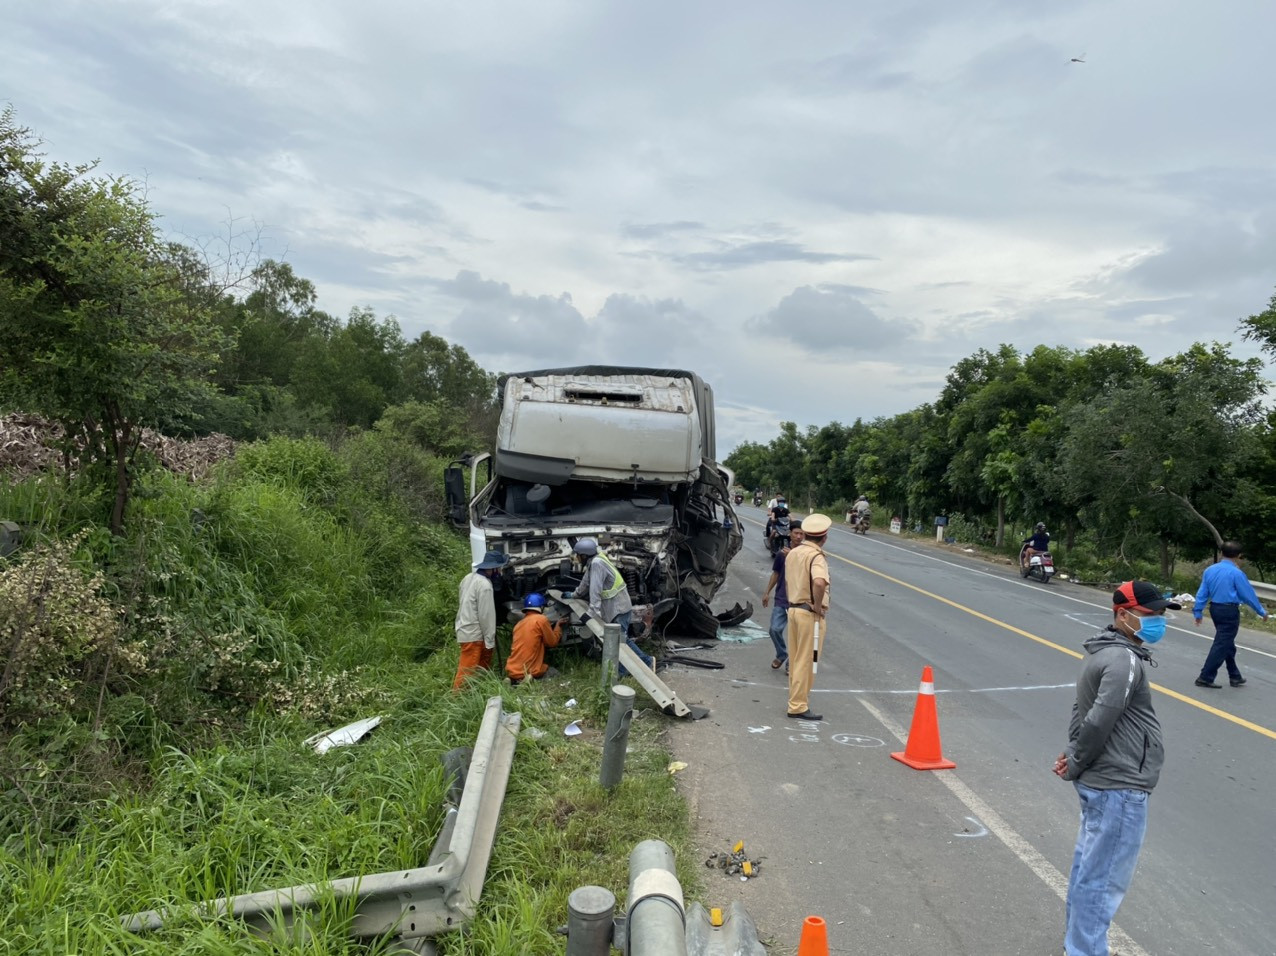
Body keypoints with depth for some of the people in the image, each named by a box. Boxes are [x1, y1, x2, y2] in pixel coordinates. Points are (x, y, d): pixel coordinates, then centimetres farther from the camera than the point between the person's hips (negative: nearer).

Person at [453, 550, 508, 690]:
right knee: (467, 671, -4)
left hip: (465, 629, 10)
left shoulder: (469, 577, 8)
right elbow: (486, 615, -19)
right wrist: (490, 640, -12)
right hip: (473, 634, -10)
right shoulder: (484, 585, -21)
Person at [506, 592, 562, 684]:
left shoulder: (519, 624, 13)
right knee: (554, 674, 20)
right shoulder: (541, 619, -8)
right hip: (529, 673, -7)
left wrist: (551, 626, 29)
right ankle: (531, 680, -6)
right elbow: (553, 642, 1)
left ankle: (515, 680, 7)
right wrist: (558, 626, 17)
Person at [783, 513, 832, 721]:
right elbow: (819, 582, -35)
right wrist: (818, 606, -22)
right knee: (805, 661, 0)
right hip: (809, 613, -8)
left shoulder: (793, 553, 9)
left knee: (796, 659, 17)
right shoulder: (816, 556, -17)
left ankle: (796, 701, 28)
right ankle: (798, 706, 5)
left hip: (793, 609, 8)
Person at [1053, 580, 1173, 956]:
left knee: (1088, 867, 20)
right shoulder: (1125, 660, -20)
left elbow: (1083, 710, 13)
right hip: (1119, 787, -10)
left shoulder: (1101, 652, 11)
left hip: (1099, 782, 10)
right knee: (1103, 878, 1)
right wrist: (1075, 765, -13)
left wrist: (1073, 756, 3)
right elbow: (1099, 721, -26)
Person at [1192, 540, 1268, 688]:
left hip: (1215, 609, 7)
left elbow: (1202, 593, 6)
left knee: (1227, 644, 19)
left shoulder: (1210, 570, 4)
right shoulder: (1236, 573, -14)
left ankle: (1235, 676, 28)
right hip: (1230, 611, -7)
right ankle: (1205, 678, -3)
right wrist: (1262, 612, 5)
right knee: (1222, 645, -2)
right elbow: (1248, 594, -7)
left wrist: (1198, 612, 11)